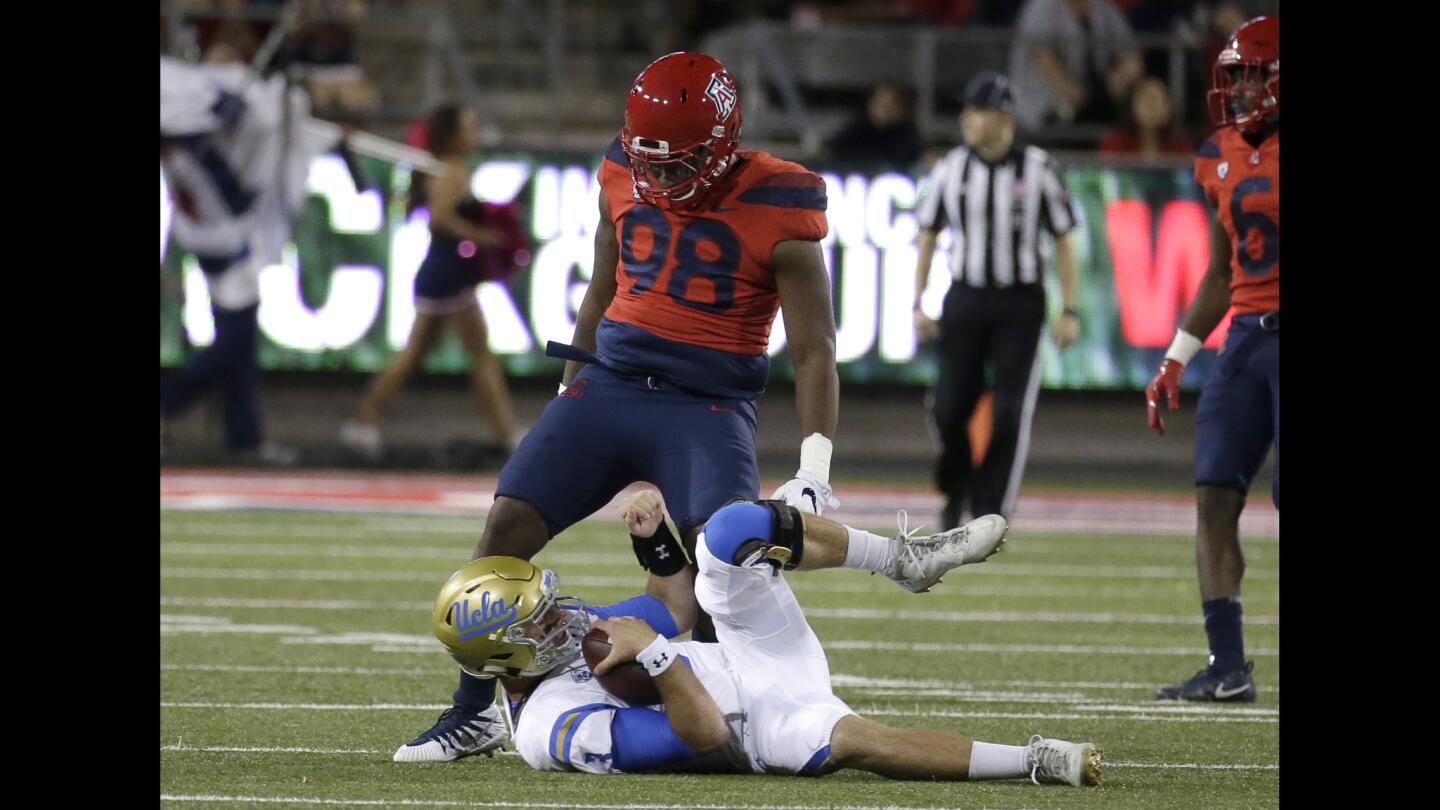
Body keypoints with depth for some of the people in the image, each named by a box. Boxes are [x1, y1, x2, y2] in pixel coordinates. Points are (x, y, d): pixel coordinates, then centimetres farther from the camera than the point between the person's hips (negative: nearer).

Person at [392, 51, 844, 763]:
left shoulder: (775, 211, -12)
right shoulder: (625, 180, 2)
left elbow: (814, 349, -9)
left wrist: (813, 469, -16)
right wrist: (568, 393, 22)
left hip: (707, 408, -4)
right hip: (610, 385, 4)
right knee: (508, 526, -6)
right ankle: (473, 714, 8)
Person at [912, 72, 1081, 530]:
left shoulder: (1038, 170, -4)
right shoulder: (951, 169, 3)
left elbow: (1063, 242, 0)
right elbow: (927, 237, 10)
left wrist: (1069, 311, -5)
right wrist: (917, 305, 4)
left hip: (1020, 306, -2)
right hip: (965, 299, 2)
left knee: (1010, 416, -7)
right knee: (950, 409, -1)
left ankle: (991, 516, 0)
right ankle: (956, 492, 26)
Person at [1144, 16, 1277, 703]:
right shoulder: (1224, 159, 12)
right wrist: (1175, 360, 20)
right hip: (1245, 336, 7)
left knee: (1288, 496, -10)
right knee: (1214, 495, -1)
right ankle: (1227, 666, 2)